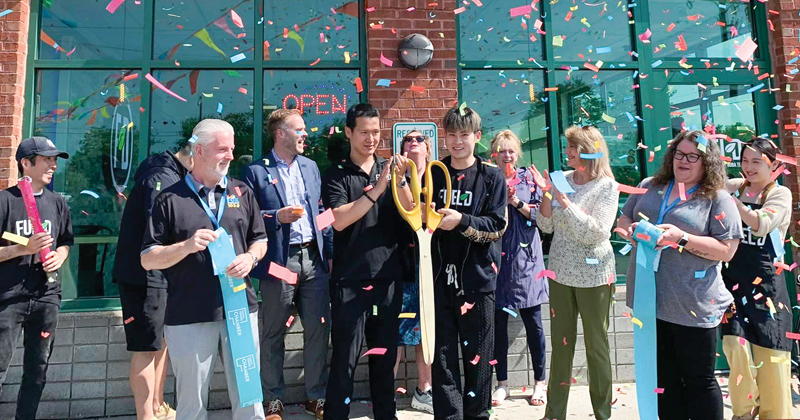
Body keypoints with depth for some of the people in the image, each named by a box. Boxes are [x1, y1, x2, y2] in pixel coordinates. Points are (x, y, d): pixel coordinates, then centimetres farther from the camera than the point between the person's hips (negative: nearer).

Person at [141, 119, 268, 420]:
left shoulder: (242, 192, 10)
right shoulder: (170, 199, 0)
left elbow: (260, 240, 15)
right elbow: (148, 259, 0)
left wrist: (251, 257, -6)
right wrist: (186, 246, -17)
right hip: (189, 317, -2)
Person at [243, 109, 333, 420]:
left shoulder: (310, 167, 12)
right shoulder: (256, 171, -4)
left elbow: (321, 213, 13)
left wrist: (329, 252, 9)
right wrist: (277, 217, -19)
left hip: (313, 257, 5)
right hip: (279, 261, -4)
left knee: (319, 329, 8)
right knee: (273, 334, 8)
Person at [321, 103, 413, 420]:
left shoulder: (389, 168, 10)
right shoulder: (336, 175, -1)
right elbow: (339, 221, -15)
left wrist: (400, 180, -16)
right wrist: (376, 189, -22)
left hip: (388, 276, 4)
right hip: (350, 279, -3)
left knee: (385, 354, 15)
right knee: (345, 358, 1)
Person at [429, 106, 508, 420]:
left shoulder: (491, 176, 1)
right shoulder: (433, 174, 9)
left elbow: (497, 226, -7)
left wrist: (462, 221, -21)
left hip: (477, 277, -2)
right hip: (440, 277, 2)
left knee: (478, 355, 9)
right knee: (443, 356, 6)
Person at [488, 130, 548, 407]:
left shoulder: (528, 178, 6)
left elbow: (539, 214, 1)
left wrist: (515, 201, -11)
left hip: (525, 259, 0)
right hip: (496, 258, 0)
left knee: (533, 322, 6)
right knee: (498, 322, 5)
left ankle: (540, 382, 21)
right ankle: (502, 383, 19)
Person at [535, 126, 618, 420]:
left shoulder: (607, 186, -9)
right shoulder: (562, 181, 4)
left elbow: (596, 233, -18)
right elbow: (546, 227, 4)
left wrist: (566, 202, -20)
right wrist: (546, 194, -10)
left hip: (593, 276, -4)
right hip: (560, 272, 5)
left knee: (596, 346, 8)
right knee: (561, 345, 12)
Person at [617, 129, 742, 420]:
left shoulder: (718, 199, -5)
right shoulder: (650, 187, 9)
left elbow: (726, 251, -11)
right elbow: (623, 219, 15)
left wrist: (682, 238, -23)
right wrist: (632, 229, -8)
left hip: (693, 306, -4)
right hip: (650, 299, 5)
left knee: (698, 379, 9)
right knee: (663, 377, 19)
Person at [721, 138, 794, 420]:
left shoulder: (780, 194, -1)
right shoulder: (735, 187, 8)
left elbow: (761, 225, -18)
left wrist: (731, 198, -18)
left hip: (766, 281, -2)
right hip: (733, 278, 2)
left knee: (769, 353, 3)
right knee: (735, 344, -7)